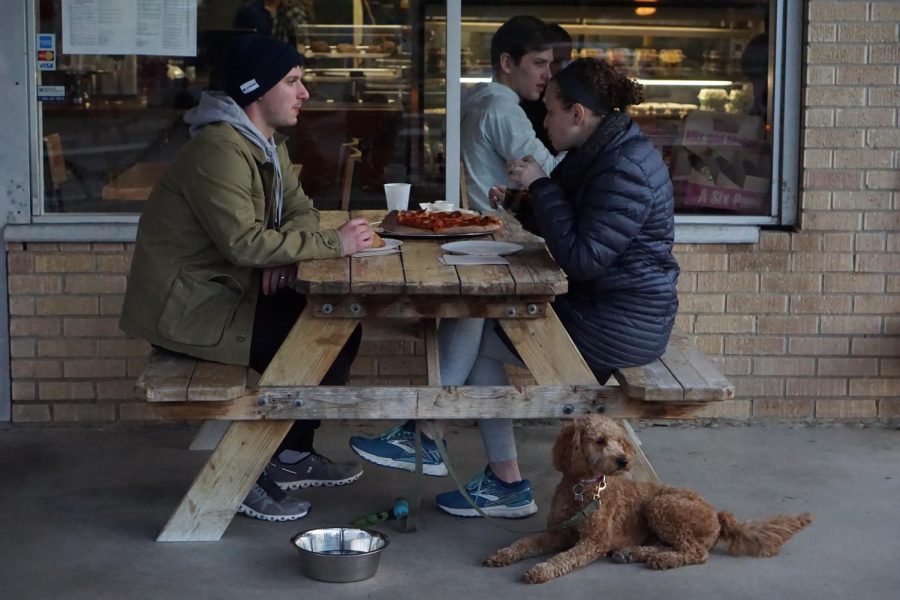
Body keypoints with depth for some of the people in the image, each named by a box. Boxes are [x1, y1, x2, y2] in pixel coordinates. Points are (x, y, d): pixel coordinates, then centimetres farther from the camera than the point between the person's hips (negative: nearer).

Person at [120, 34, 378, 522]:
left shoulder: (267, 143, 10)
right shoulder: (219, 150, -23)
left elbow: (300, 208, 10)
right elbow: (244, 242, -31)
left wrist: (285, 252, -13)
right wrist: (334, 243, -26)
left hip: (227, 290, 10)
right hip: (186, 307, -10)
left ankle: (292, 455, 13)